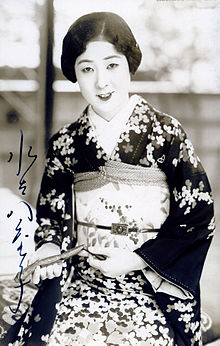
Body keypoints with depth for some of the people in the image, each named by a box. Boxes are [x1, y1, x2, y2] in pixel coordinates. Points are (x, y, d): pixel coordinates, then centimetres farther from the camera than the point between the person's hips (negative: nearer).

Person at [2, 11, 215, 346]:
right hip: (79, 278, 3)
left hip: (153, 279, -2)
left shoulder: (166, 133, -2)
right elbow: (52, 218, 16)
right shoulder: (65, 143, 8)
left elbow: (199, 218, -2)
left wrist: (135, 260, -9)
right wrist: (50, 248, -7)